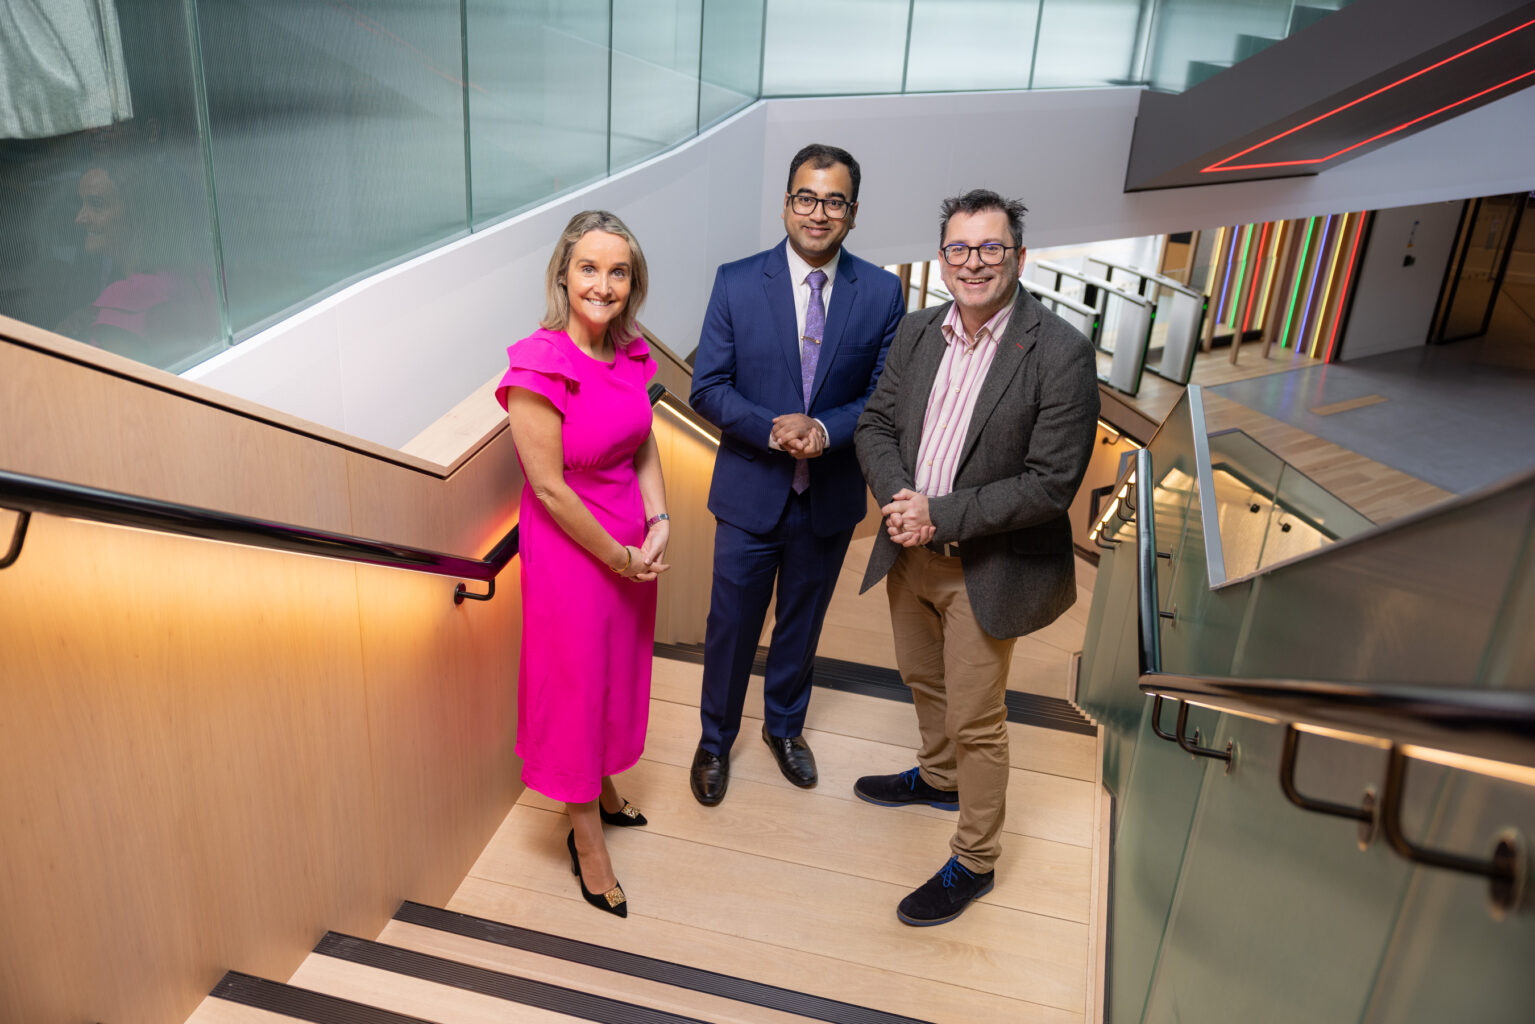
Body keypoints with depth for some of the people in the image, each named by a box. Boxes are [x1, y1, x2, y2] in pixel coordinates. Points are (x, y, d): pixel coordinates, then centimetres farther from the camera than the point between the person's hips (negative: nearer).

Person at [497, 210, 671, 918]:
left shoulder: (630, 353, -2)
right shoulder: (538, 366, -23)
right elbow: (549, 487, -21)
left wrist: (658, 525, -6)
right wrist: (616, 556, -13)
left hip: (634, 546, 7)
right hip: (570, 549, -7)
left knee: (620, 674, 23)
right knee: (577, 686, 10)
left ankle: (604, 789, 49)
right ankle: (587, 840, 30)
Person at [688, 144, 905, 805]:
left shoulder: (882, 293, -5)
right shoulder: (737, 283, -8)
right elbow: (707, 387, -8)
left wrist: (825, 429, -22)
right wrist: (774, 428, -24)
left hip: (831, 498, 2)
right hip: (750, 495, -1)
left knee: (802, 625, 21)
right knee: (731, 627, 12)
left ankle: (785, 725, 46)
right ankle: (716, 738, 37)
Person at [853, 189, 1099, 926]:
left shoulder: (1060, 353, -19)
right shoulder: (917, 332, 0)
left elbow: (1051, 483, -21)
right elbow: (876, 424, 5)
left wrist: (940, 515, -22)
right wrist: (897, 497, -15)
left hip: (987, 567, -6)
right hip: (910, 550, 6)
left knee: (976, 721, 6)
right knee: (923, 680, 26)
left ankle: (973, 862, 27)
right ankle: (939, 777, 54)